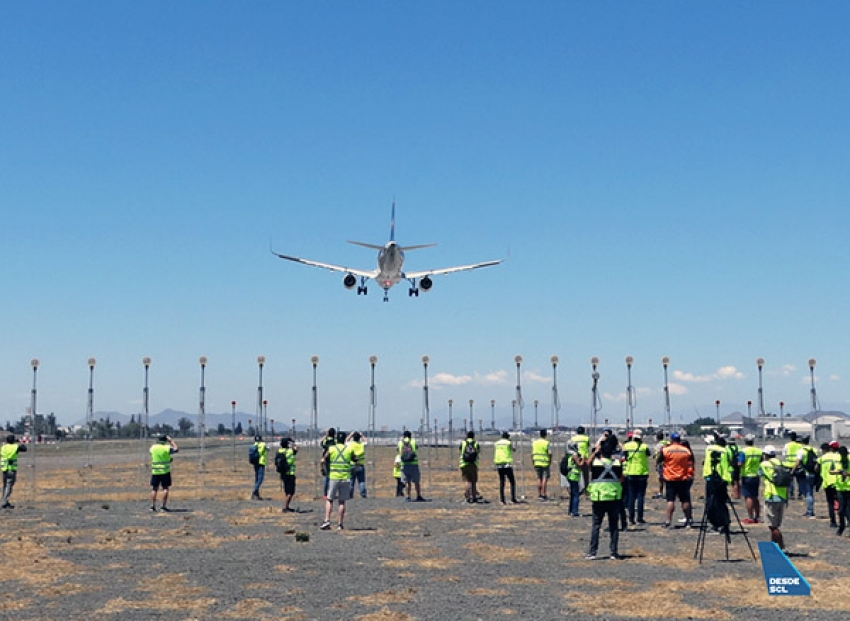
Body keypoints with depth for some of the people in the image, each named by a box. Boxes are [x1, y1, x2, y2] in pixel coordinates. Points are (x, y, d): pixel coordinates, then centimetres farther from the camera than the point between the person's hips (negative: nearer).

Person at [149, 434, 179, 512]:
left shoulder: (153, 448, 3)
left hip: (155, 471, 4)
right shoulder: (167, 448, -9)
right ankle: (163, 506, -2)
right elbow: (176, 449, 6)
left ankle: (152, 506, 7)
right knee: (165, 488, 2)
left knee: (154, 489, 10)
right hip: (165, 471, -4)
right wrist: (171, 441, 13)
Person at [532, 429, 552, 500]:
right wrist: (550, 461, -1)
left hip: (537, 463, 5)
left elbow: (532, 454, 7)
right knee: (545, 478, -1)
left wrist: (533, 463, 15)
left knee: (539, 478, 11)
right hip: (545, 463, -5)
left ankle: (539, 495, 10)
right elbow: (550, 453, -14)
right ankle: (543, 494, -6)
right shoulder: (546, 443, -7)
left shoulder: (534, 442, 7)